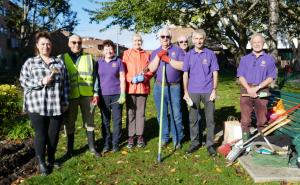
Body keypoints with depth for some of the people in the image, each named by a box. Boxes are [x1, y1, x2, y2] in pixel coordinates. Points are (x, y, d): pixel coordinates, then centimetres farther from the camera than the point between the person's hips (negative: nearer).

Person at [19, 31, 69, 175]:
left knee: (54, 134, 8)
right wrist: (41, 82, -15)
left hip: (56, 106, 2)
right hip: (37, 106, -2)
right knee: (41, 134, 1)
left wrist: (65, 102, 6)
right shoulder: (30, 62, 7)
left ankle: (51, 159, 26)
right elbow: (23, 81, -1)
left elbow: (65, 83, 11)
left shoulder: (59, 62, 12)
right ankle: (41, 162, 15)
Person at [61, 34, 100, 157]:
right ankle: (70, 149, 23)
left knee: (89, 121, 9)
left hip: (87, 95, 1)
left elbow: (95, 76, 7)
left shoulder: (89, 57, 10)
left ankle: (92, 147, 22)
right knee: (69, 123, 9)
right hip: (70, 96, 0)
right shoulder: (63, 58, 8)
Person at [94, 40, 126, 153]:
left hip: (116, 95, -2)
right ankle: (106, 144, 18)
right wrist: (96, 95, 4)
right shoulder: (99, 62, 8)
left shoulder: (118, 62, 3)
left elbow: (122, 79, 0)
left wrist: (122, 94, -6)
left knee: (117, 120, 3)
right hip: (103, 96, 2)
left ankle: (115, 143, 14)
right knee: (105, 121, 8)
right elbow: (96, 79, 9)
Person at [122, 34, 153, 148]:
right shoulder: (126, 54, 5)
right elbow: (123, 71, 1)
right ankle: (131, 136, 10)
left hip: (143, 87, 1)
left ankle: (140, 136, 15)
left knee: (141, 112, 7)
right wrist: (131, 79, -14)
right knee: (130, 112, 2)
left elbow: (151, 70, 8)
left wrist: (144, 77, -11)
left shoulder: (147, 55, 10)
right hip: (130, 87, -1)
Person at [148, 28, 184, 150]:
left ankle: (177, 139, 10)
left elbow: (182, 66, -11)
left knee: (176, 115, -1)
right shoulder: (155, 52, 12)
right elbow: (151, 69, -2)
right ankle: (164, 138, 22)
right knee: (162, 115, 10)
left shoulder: (177, 50, 4)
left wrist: (168, 59, -13)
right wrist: (158, 56, -10)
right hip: (159, 87, 3)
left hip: (174, 87, -3)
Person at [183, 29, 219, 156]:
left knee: (210, 119, 4)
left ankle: (210, 144, 16)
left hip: (208, 91, -1)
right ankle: (195, 142, 22)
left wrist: (214, 90, -7)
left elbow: (215, 73, 1)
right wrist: (186, 92, -1)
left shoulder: (211, 54, 1)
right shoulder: (189, 55, 4)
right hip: (193, 91, 1)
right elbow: (185, 74, 4)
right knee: (193, 118, 8)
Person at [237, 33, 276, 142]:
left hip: (262, 91, -1)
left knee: (262, 120, 5)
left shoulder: (269, 59, 6)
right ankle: (245, 142, 11)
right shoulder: (245, 59, 10)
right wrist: (249, 89, -13)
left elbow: (270, 78, -1)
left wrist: (257, 88, -14)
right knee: (245, 119, 2)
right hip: (246, 90, 1)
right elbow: (241, 76, 3)